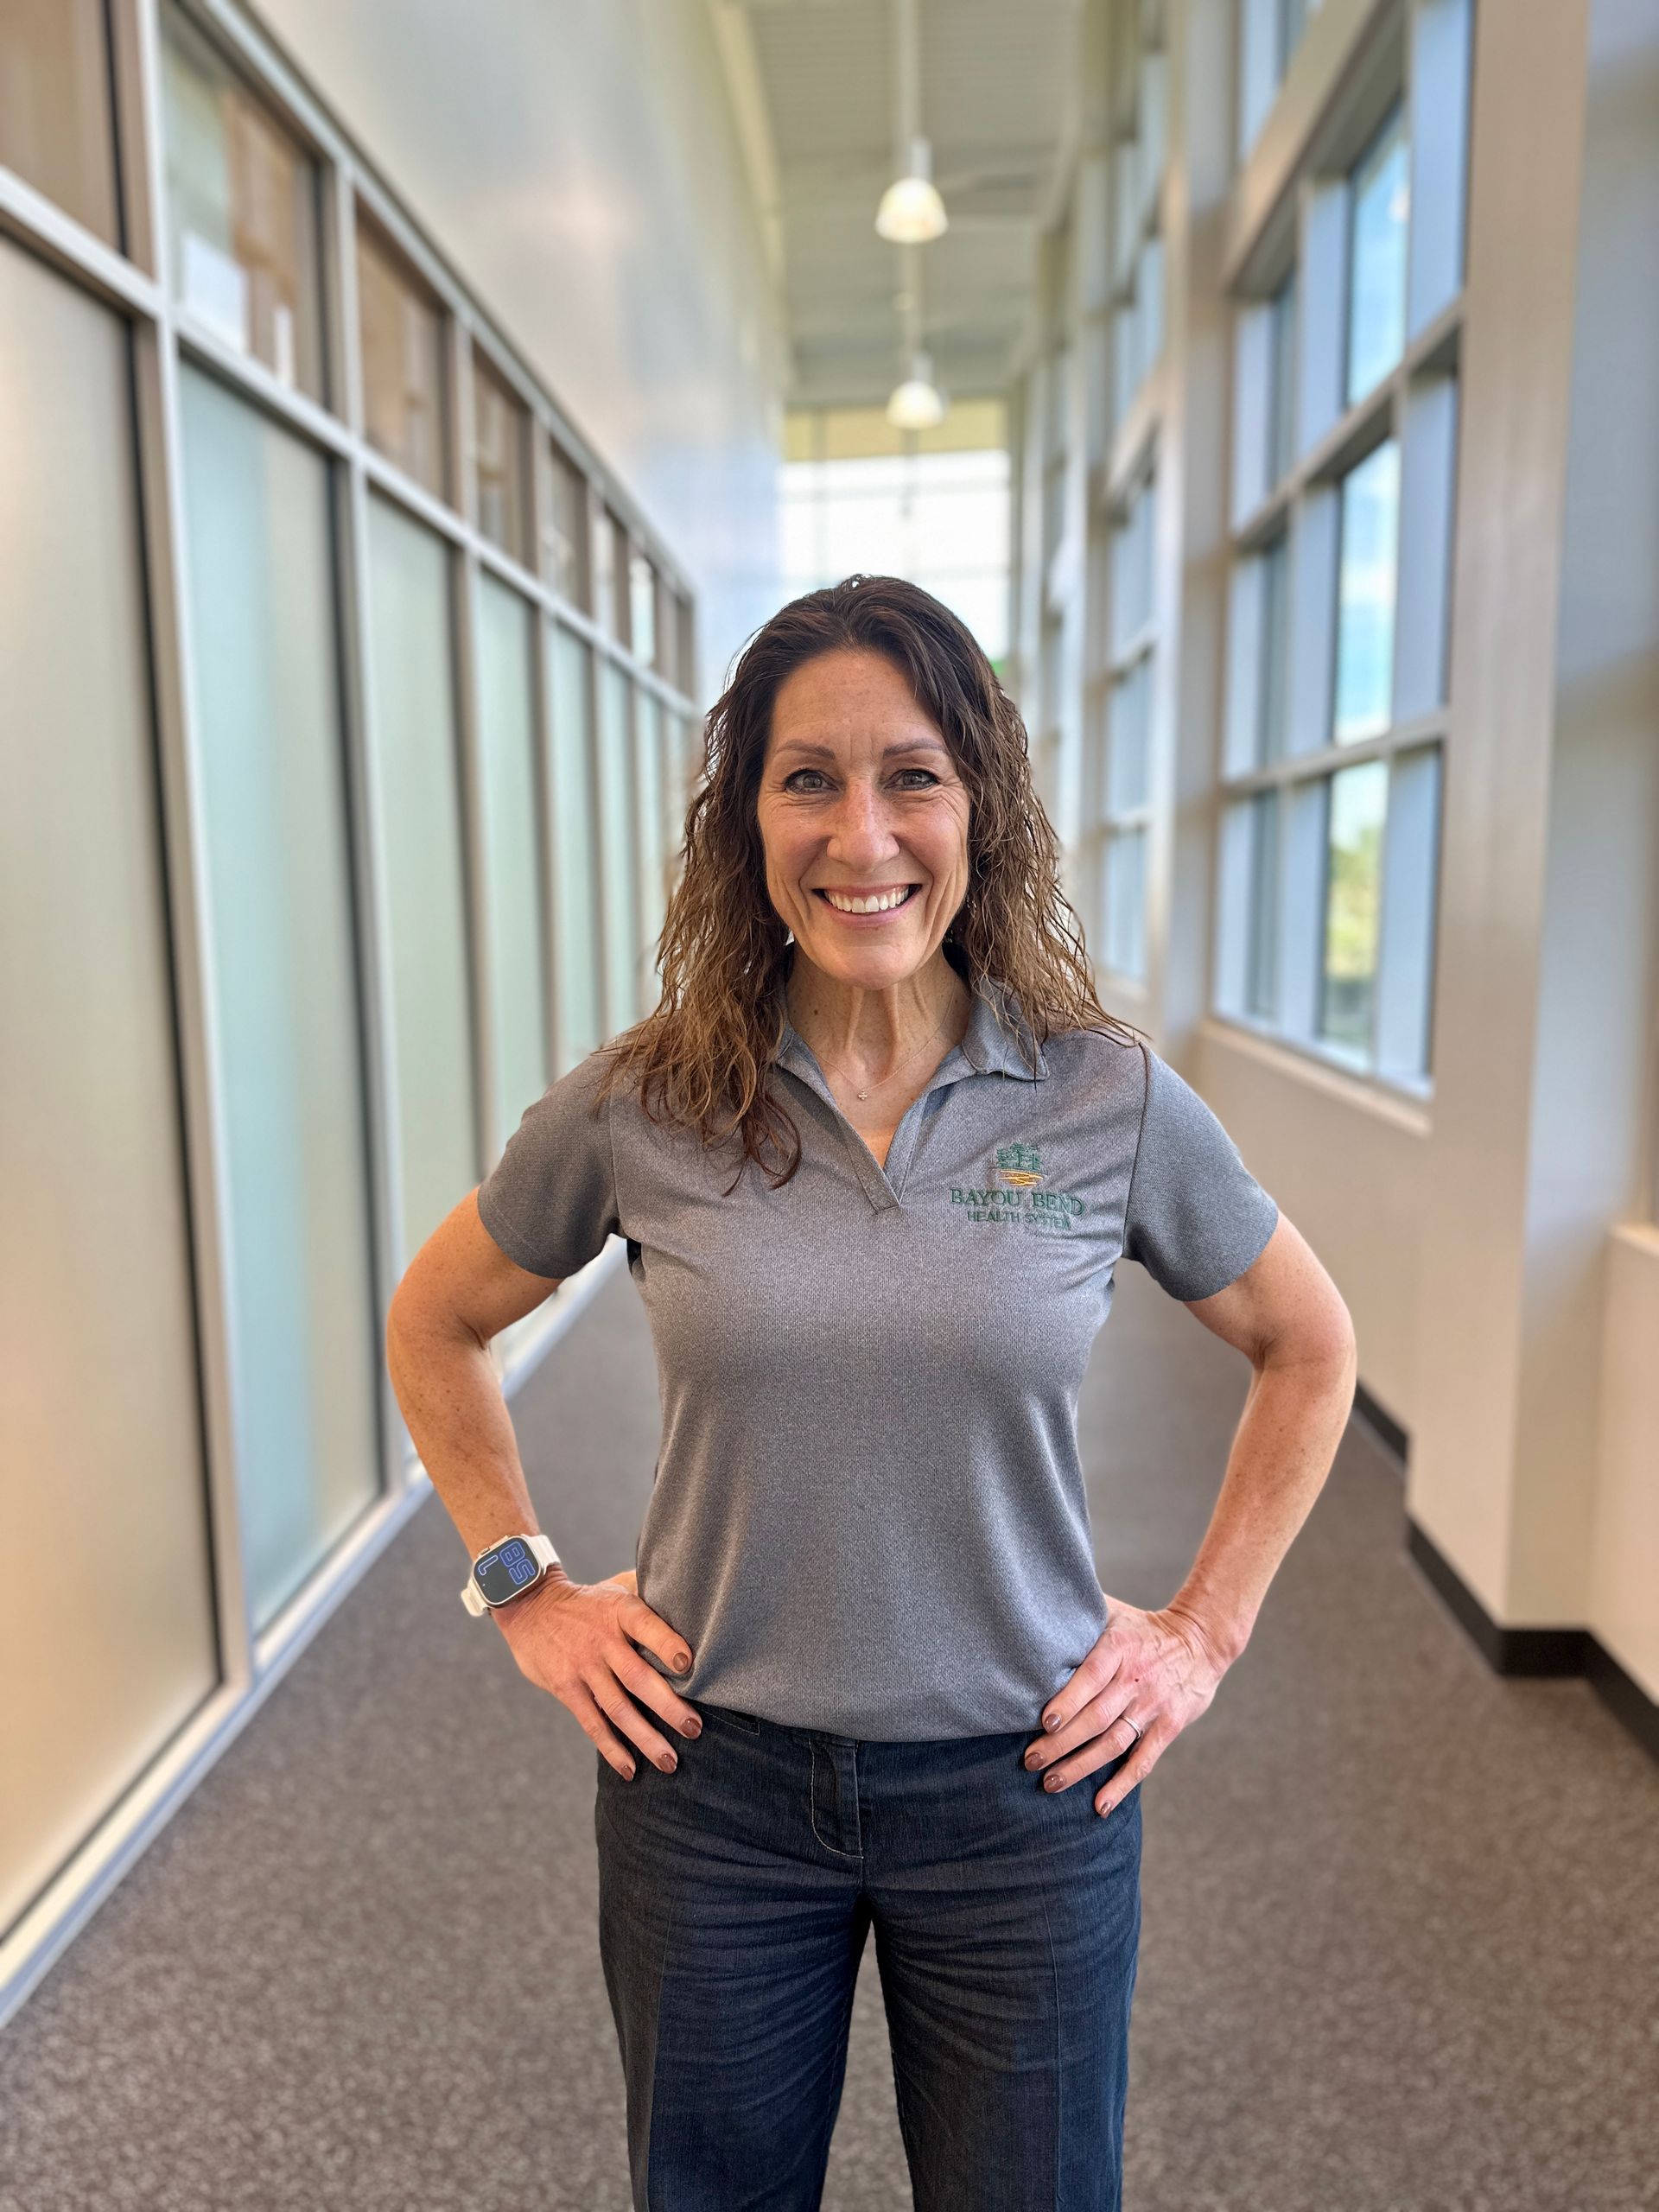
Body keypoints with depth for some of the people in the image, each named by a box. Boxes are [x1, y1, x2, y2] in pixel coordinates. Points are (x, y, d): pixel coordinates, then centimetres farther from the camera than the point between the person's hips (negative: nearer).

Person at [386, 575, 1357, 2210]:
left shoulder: (1112, 1100, -10)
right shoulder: (637, 1108, -10)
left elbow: (1307, 1347, 5)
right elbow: (434, 1327, 6)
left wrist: (1206, 1631, 1)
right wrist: (528, 1592, 1)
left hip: (1022, 1786, 0)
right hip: (711, 1775, 1)